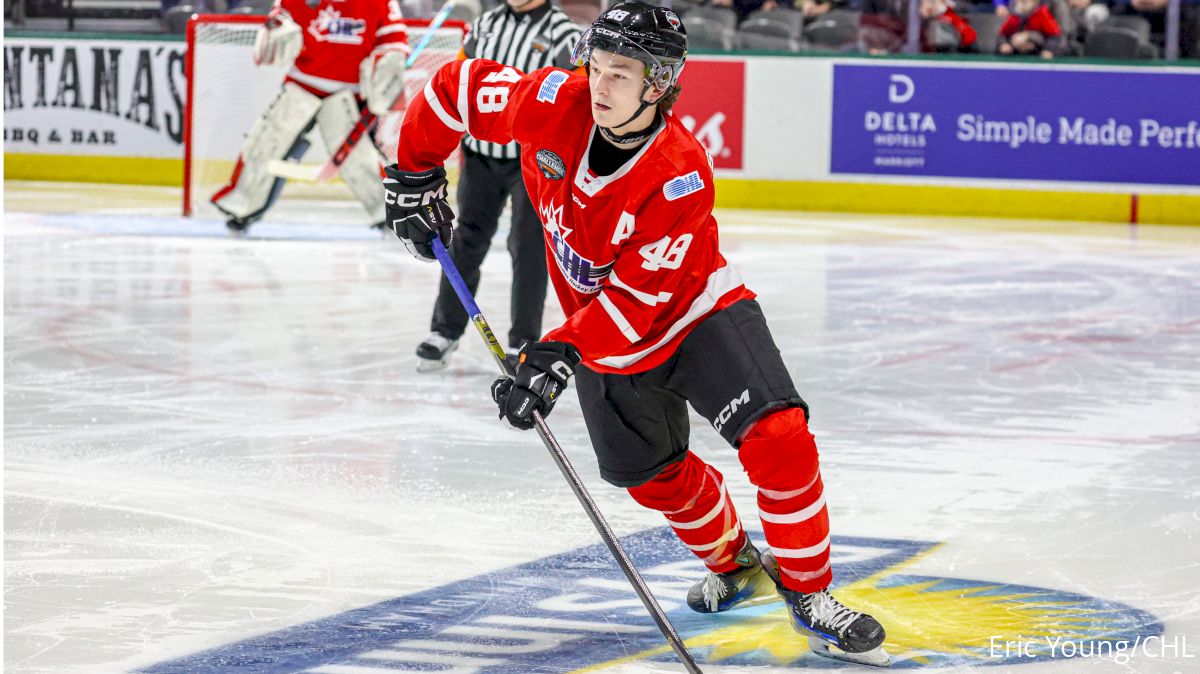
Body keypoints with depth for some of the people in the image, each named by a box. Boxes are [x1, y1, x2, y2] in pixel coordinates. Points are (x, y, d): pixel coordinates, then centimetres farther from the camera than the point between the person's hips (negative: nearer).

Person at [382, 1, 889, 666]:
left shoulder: (682, 175, -31)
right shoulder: (557, 103, -21)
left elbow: (635, 299, -30)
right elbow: (458, 87, -5)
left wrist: (557, 357, -36)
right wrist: (414, 177, 0)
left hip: (697, 310, -5)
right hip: (602, 329, 5)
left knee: (778, 436, -23)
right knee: (653, 473, 15)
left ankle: (807, 593, -7)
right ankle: (734, 563, 44)